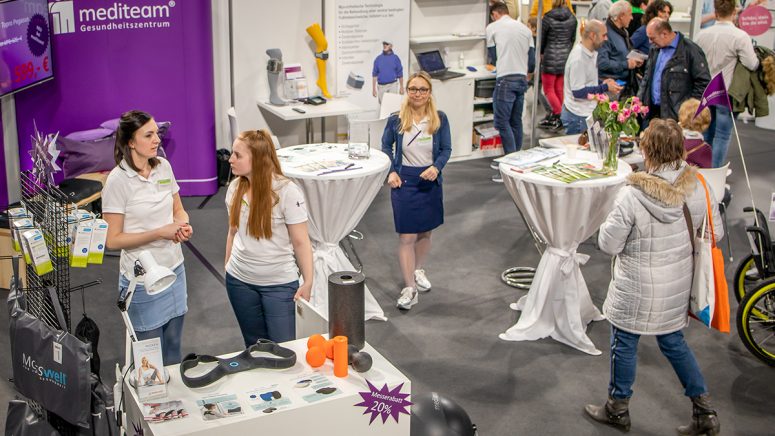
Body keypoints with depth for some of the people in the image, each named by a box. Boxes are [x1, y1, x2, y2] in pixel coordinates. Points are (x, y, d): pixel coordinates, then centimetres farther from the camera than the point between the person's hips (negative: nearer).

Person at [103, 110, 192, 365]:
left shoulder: (163, 167, 1)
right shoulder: (118, 181, -16)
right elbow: (113, 240, -15)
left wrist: (183, 225, -8)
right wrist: (160, 232, -19)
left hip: (174, 270, 6)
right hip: (143, 280, -6)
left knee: (173, 349, 17)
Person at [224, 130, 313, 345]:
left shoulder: (286, 191, -16)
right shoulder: (235, 187, 0)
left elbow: (300, 242, -12)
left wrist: (308, 282, -14)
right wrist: (227, 267, 15)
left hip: (279, 284, -5)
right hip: (240, 280, 5)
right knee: (254, 345, 16)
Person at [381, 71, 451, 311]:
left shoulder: (439, 119, -4)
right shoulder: (396, 120, -6)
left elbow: (446, 149, 1)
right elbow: (386, 146, 8)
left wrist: (436, 168, -18)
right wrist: (391, 171, -5)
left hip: (429, 180, 2)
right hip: (404, 181, -2)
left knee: (425, 231, 17)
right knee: (406, 236, -5)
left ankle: (418, 270, 42)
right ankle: (409, 289, 0)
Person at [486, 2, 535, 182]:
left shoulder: (492, 28, 1)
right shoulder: (525, 29, 13)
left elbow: (493, 57, 9)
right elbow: (532, 61, 11)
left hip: (505, 80, -6)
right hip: (522, 79, 6)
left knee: (502, 122, -5)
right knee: (516, 122, 13)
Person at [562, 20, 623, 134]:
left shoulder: (591, 53, 8)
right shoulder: (578, 59, -21)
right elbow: (578, 92, -23)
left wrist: (602, 84, 2)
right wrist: (605, 87, -17)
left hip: (588, 112, 9)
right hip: (578, 116, -9)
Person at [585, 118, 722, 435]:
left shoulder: (632, 196, -26)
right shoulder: (699, 189, -12)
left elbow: (608, 244, -18)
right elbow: (715, 233, 1)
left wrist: (609, 225, 2)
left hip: (637, 292, -5)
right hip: (678, 288, 5)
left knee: (624, 344, 16)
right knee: (674, 342, 23)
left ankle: (618, 409, 34)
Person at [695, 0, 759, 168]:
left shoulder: (702, 34, -1)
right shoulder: (740, 36, -17)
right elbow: (752, 65, -15)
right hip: (726, 94, -5)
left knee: (706, 133, 17)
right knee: (722, 136, 3)